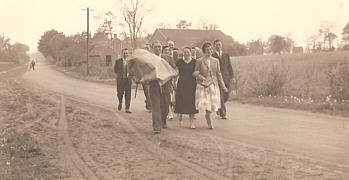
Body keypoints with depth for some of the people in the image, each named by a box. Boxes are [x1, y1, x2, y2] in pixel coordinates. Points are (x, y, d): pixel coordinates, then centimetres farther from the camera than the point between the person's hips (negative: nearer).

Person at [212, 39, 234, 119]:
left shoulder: (226, 55, 14)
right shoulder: (212, 56, 2)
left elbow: (230, 66, 11)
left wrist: (232, 77, 0)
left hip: (226, 78, 4)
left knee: (226, 96, 3)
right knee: (220, 97, -5)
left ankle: (219, 107, 30)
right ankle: (223, 113, 4)